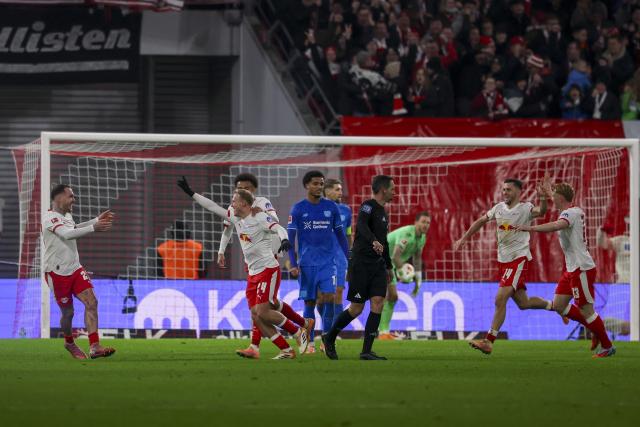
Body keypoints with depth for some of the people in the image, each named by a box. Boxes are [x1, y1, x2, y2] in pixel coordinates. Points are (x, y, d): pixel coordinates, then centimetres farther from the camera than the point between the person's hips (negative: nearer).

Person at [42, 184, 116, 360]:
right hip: (57, 272, -8)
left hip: (75, 269, 8)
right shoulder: (50, 218, -16)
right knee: (68, 312, 3)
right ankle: (69, 342, 32)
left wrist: (97, 220, 29)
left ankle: (94, 347, -16)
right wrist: (93, 228, -38)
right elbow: (67, 234, -32)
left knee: (91, 301, -10)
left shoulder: (66, 216, 12)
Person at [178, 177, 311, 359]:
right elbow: (213, 207, 16)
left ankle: (299, 332, 2)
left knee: (263, 312, -16)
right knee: (256, 316, -2)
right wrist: (190, 193, 17)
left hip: (268, 270, -8)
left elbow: (279, 228, -23)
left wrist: (284, 239, -45)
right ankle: (286, 351, 0)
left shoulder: (259, 218, -11)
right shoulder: (236, 219, 11)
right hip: (253, 274, 8)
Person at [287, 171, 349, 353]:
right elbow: (290, 238, -1)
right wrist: (293, 264, -9)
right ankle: (309, 343, 12)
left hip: (328, 262, 1)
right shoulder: (298, 209, 0)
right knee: (310, 302, 2)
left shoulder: (331, 207, 6)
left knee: (329, 298, -13)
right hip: (307, 264, -1)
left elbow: (340, 235, 12)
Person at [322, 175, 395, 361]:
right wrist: (373, 241, -48)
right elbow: (361, 225, -30)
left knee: (377, 303, -7)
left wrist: (389, 266, 32)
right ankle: (329, 338, 20)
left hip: (378, 265, 8)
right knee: (356, 308, -3)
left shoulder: (382, 212, 18)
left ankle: (366, 351, -6)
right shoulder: (368, 206, -9)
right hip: (361, 263, -8)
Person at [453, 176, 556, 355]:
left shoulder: (525, 208, -11)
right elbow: (481, 221, 22)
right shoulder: (499, 208, 8)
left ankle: (489, 341, -14)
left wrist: (543, 198, -52)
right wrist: (464, 239, 22)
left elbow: (540, 212, -32)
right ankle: (552, 305, 37)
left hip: (518, 259, -7)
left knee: (501, 299, -16)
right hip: (503, 260, 7)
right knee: (523, 303, 14)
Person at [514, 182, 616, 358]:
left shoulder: (570, 213, -15)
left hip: (581, 269, -10)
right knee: (559, 305, 9)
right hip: (571, 269, 10)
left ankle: (607, 346, 6)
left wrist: (530, 228, -44)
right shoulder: (576, 211, 13)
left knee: (586, 310, -4)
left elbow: (557, 225, -38)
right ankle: (595, 330, 18)